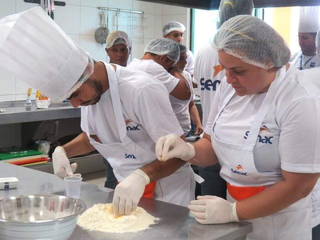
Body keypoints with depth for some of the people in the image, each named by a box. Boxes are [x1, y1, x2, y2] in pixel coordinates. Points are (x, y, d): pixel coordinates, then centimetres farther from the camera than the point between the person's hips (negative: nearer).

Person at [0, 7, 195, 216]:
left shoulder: (142, 91, -27)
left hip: (167, 193, -6)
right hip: (128, 189, 6)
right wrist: (63, 150, -6)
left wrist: (141, 176, -40)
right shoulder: (89, 89, -4)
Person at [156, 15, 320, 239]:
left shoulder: (301, 102, -24)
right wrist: (188, 150, -16)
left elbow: (298, 185, -22)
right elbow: (213, 146, 5)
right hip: (234, 202, 6)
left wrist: (232, 211, -21)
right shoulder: (231, 86, -3)